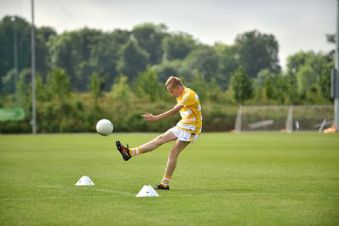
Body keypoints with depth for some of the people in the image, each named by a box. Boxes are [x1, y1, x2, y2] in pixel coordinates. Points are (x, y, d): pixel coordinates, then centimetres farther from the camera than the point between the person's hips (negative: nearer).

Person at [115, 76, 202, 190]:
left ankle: (165, 184, -6)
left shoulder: (189, 95, -20)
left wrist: (155, 118, -30)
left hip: (190, 128, -9)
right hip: (182, 125, 9)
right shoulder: (181, 95, 10)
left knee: (173, 154, -10)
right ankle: (130, 152, 1)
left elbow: (174, 111, -27)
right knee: (160, 139, 4)